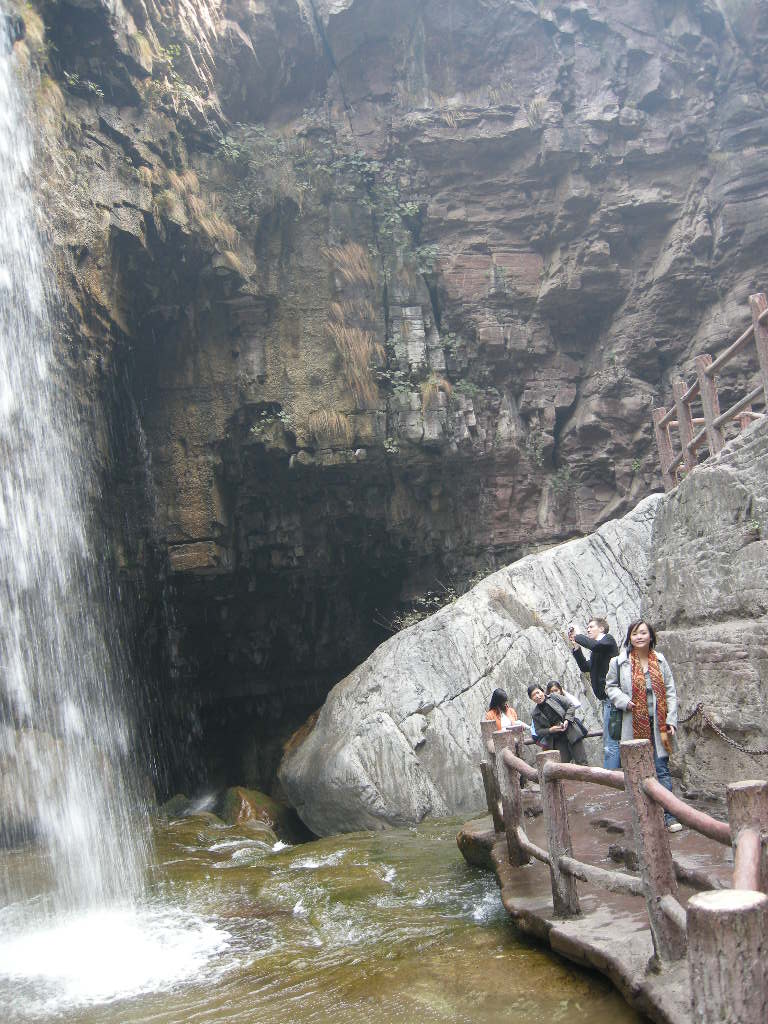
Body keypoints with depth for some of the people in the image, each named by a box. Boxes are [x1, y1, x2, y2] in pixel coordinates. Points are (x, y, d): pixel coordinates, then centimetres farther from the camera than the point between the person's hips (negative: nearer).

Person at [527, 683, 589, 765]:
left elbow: (570, 707, 3)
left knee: (581, 762, 0)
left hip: (572, 732, -1)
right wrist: (550, 730, -13)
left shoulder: (554, 697, 0)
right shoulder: (536, 714, 4)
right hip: (558, 741, 1)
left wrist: (567, 720, -12)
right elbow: (538, 731, 4)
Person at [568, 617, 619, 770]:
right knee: (610, 742, 13)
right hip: (607, 699, 10)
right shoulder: (597, 650, 23)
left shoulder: (608, 639, -3)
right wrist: (575, 646, 13)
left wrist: (578, 636, -9)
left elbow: (594, 645, -24)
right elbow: (585, 667, 20)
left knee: (611, 743, -13)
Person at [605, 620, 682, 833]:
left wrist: (671, 721, 0)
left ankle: (668, 815, 4)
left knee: (662, 768, 0)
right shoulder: (619, 662, -1)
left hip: (657, 723, 1)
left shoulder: (660, 661, 6)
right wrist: (625, 702, -11)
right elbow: (610, 686, 7)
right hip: (634, 723, -1)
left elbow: (670, 691, 7)